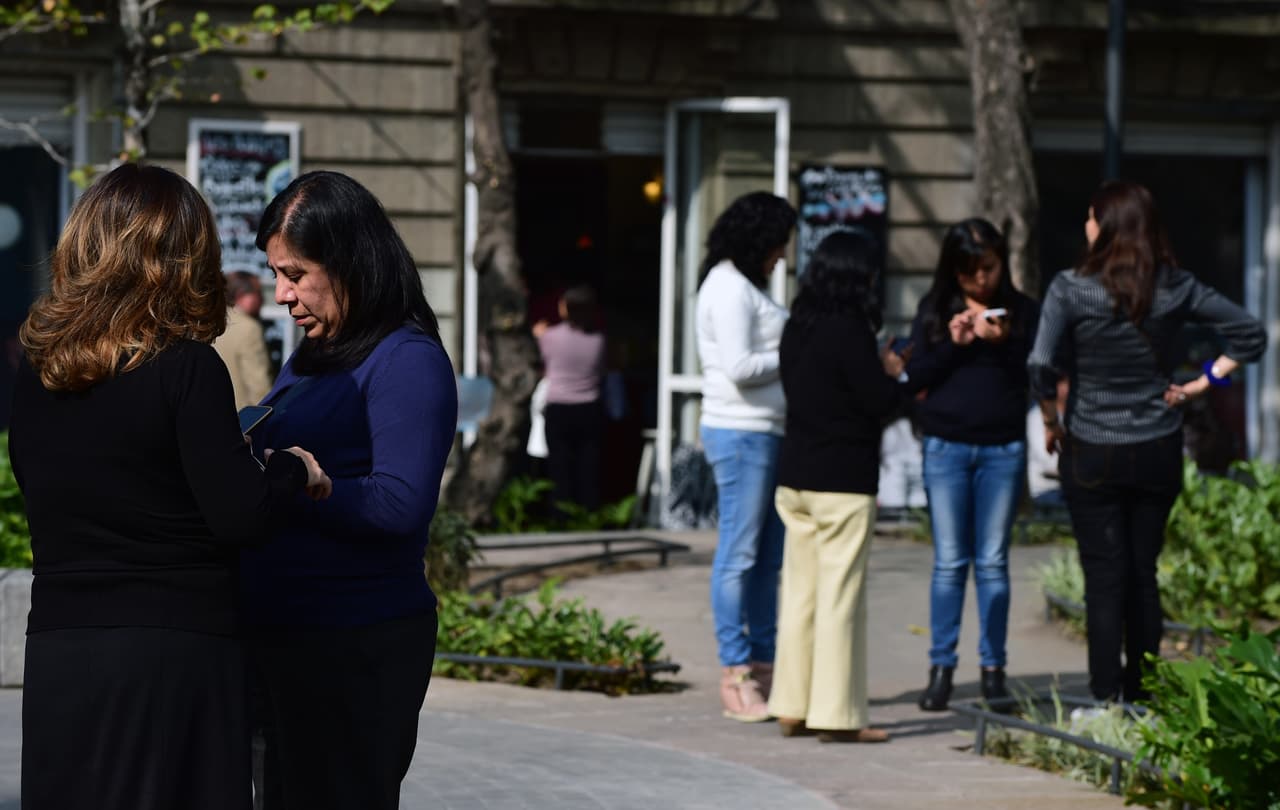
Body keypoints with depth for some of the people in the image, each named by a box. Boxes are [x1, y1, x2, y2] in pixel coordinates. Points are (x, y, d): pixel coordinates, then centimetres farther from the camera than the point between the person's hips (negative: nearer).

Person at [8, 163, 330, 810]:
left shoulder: (34, 375, 6)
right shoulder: (186, 368, -11)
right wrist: (293, 470, 6)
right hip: (176, 653, -5)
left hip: (57, 658, 5)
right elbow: (240, 518, -14)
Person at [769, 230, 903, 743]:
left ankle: (792, 707, 14)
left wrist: (878, 372, 16)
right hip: (842, 482, -8)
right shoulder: (849, 330, -15)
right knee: (840, 595, -4)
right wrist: (892, 375, 7)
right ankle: (836, 715, -3)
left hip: (795, 477, 8)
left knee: (800, 592, 11)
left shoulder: (798, 329, 9)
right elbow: (880, 402, -14)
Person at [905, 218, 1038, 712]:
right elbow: (914, 377, 0)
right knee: (949, 562, 1)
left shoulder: (1020, 310, 4)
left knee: (992, 561, 3)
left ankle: (993, 667, 8)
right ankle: (941, 667, 5)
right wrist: (953, 343, -14)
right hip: (946, 447, 0)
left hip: (1003, 449, 0)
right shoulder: (935, 309, 6)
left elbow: (1036, 374, -3)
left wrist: (1002, 342, -18)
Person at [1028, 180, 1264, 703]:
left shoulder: (1071, 289, -13)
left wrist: (1051, 420, -5)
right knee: (1144, 574, 12)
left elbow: (1041, 365, -21)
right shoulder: (1175, 288, -2)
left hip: (1092, 452, -3)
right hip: (1158, 449, 3)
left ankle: (1106, 697, -1)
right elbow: (1250, 334, 1)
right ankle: (1143, 697, 18)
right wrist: (1203, 383, 3)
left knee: (1104, 578, 1)